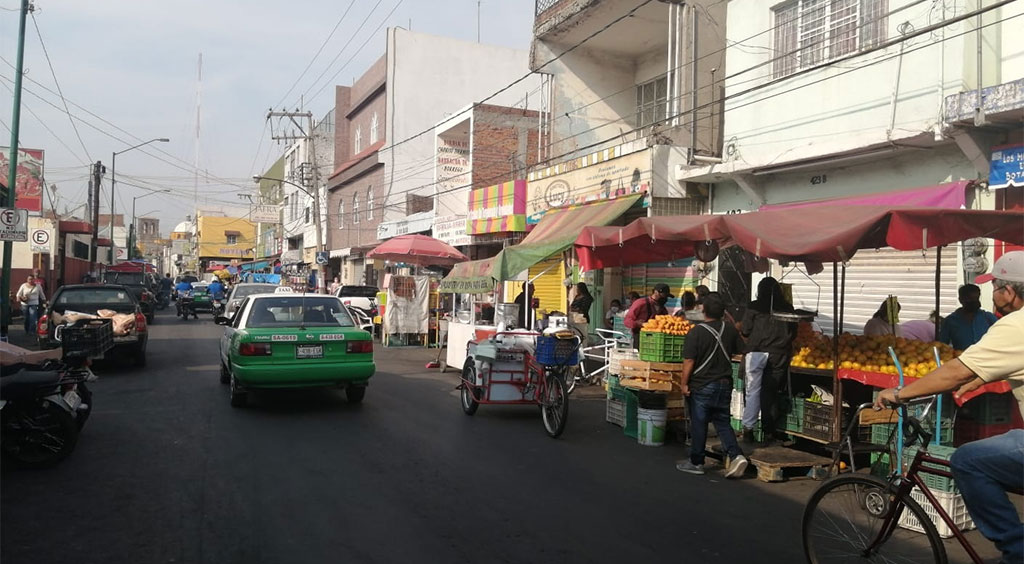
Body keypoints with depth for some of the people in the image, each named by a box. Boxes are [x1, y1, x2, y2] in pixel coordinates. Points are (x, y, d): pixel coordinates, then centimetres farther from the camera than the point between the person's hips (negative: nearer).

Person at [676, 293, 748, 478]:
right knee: (723, 422, 14)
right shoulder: (730, 330, -2)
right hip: (725, 384, 5)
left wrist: (684, 383, -8)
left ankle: (696, 462, 17)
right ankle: (736, 455, -2)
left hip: (701, 386, -5)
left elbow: (689, 361, -17)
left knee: (698, 424, 7)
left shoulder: (696, 332, -17)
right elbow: (739, 350, 13)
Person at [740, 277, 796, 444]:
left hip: (757, 353, -2)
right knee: (771, 392, 8)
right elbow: (793, 333, 11)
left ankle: (748, 429, 3)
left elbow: (745, 331, 1)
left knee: (753, 391, 4)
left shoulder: (754, 307, -3)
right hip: (779, 355, 2)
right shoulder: (787, 308, 5)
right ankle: (768, 432, 12)